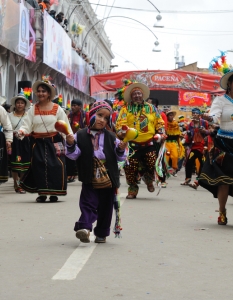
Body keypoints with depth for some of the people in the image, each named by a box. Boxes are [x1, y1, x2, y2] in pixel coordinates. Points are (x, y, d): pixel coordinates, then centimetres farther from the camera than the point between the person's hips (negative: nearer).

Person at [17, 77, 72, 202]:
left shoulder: (57, 109, 2)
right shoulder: (33, 109, 7)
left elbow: (66, 126, -1)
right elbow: (27, 125, -2)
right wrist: (21, 131, -23)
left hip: (54, 142, -2)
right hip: (38, 143, 2)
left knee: (54, 166, -5)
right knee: (39, 166, -2)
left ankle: (54, 193, 7)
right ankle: (42, 193, 8)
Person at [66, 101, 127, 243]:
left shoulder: (111, 137, 6)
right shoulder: (81, 136, 1)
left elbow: (119, 157, 9)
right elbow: (74, 155, -2)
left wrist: (121, 149, -11)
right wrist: (71, 144, -20)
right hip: (90, 179, -2)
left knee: (105, 206, 9)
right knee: (88, 203, -12)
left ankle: (101, 233, 20)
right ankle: (84, 227, -22)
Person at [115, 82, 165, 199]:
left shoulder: (151, 108, 13)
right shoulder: (126, 109, 6)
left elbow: (159, 122, 15)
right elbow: (120, 123, -3)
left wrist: (160, 132, 0)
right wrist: (121, 132, -21)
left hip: (149, 143, 1)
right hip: (132, 144, -1)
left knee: (152, 164, -6)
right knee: (131, 167, -4)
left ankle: (149, 180, 27)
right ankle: (132, 189, 12)